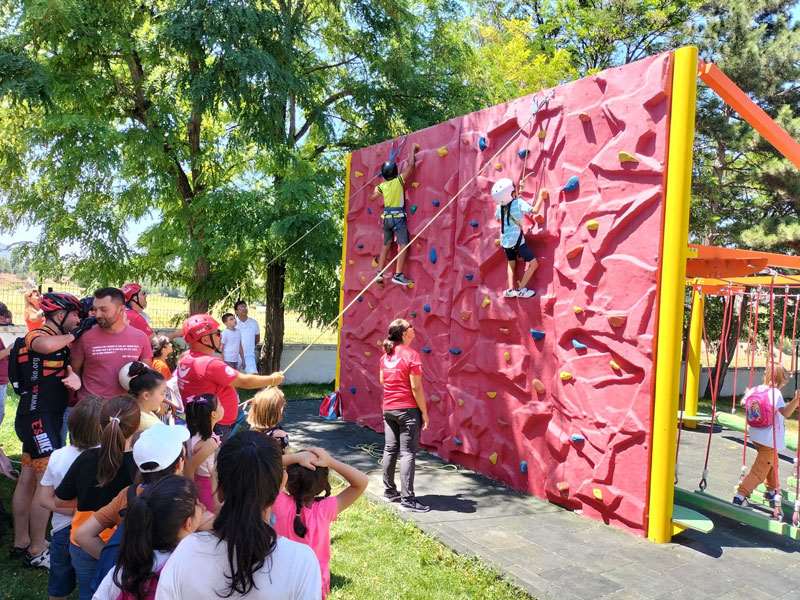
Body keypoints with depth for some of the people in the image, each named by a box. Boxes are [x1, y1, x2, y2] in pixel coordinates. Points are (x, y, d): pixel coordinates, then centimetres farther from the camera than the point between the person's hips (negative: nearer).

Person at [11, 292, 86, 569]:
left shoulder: (59, 340, 15)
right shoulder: (38, 335, -14)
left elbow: (67, 367, 6)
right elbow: (46, 346, -38)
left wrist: (75, 377, -17)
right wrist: (73, 335, -22)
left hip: (46, 417, 10)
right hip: (38, 417, -10)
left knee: (28, 479, 15)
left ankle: (21, 543, 26)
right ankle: (37, 551, 1)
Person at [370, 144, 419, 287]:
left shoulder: (381, 186, 4)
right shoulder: (399, 180, -9)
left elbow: (372, 197, 18)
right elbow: (411, 165, -12)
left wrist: (377, 189, 35)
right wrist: (413, 150, 3)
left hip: (387, 217, 5)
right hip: (398, 217, -5)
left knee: (386, 246, 16)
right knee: (403, 245, -7)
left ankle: (379, 273, 14)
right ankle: (398, 275, -17)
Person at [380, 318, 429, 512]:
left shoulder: (386, 355, 6)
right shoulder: (411, 355, -15)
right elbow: (416, 387, -16)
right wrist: (424, 412, -9)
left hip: (388, 409, 7)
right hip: (408, 409, -7)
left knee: (390, 450, 14)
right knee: (407, 453, -4)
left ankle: (389, 491, 25)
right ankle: (407, 498, -3)